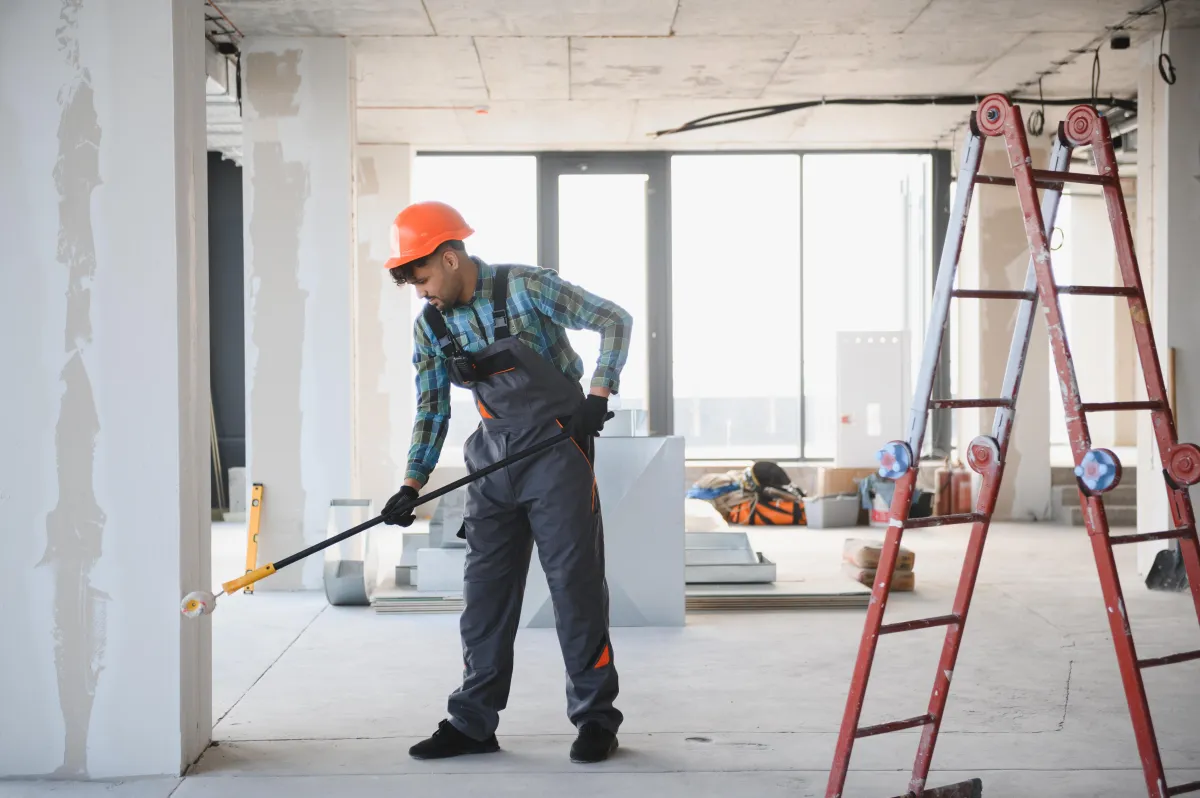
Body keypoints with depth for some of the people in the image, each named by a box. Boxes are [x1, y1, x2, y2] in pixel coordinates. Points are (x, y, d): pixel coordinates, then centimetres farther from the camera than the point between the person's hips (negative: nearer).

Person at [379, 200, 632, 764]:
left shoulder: (525, 288, -13)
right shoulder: (429, 327, 3)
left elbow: (615, 322, -8)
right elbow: (431, 411, 8)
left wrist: (599, 395, -16)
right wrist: (412, 486, -2)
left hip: (557, 445, -5)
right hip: (492, 457, 6)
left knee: (574, 579, -3)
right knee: (484, 585, 6)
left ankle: (596, 719, 8)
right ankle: (473, 722, 15)